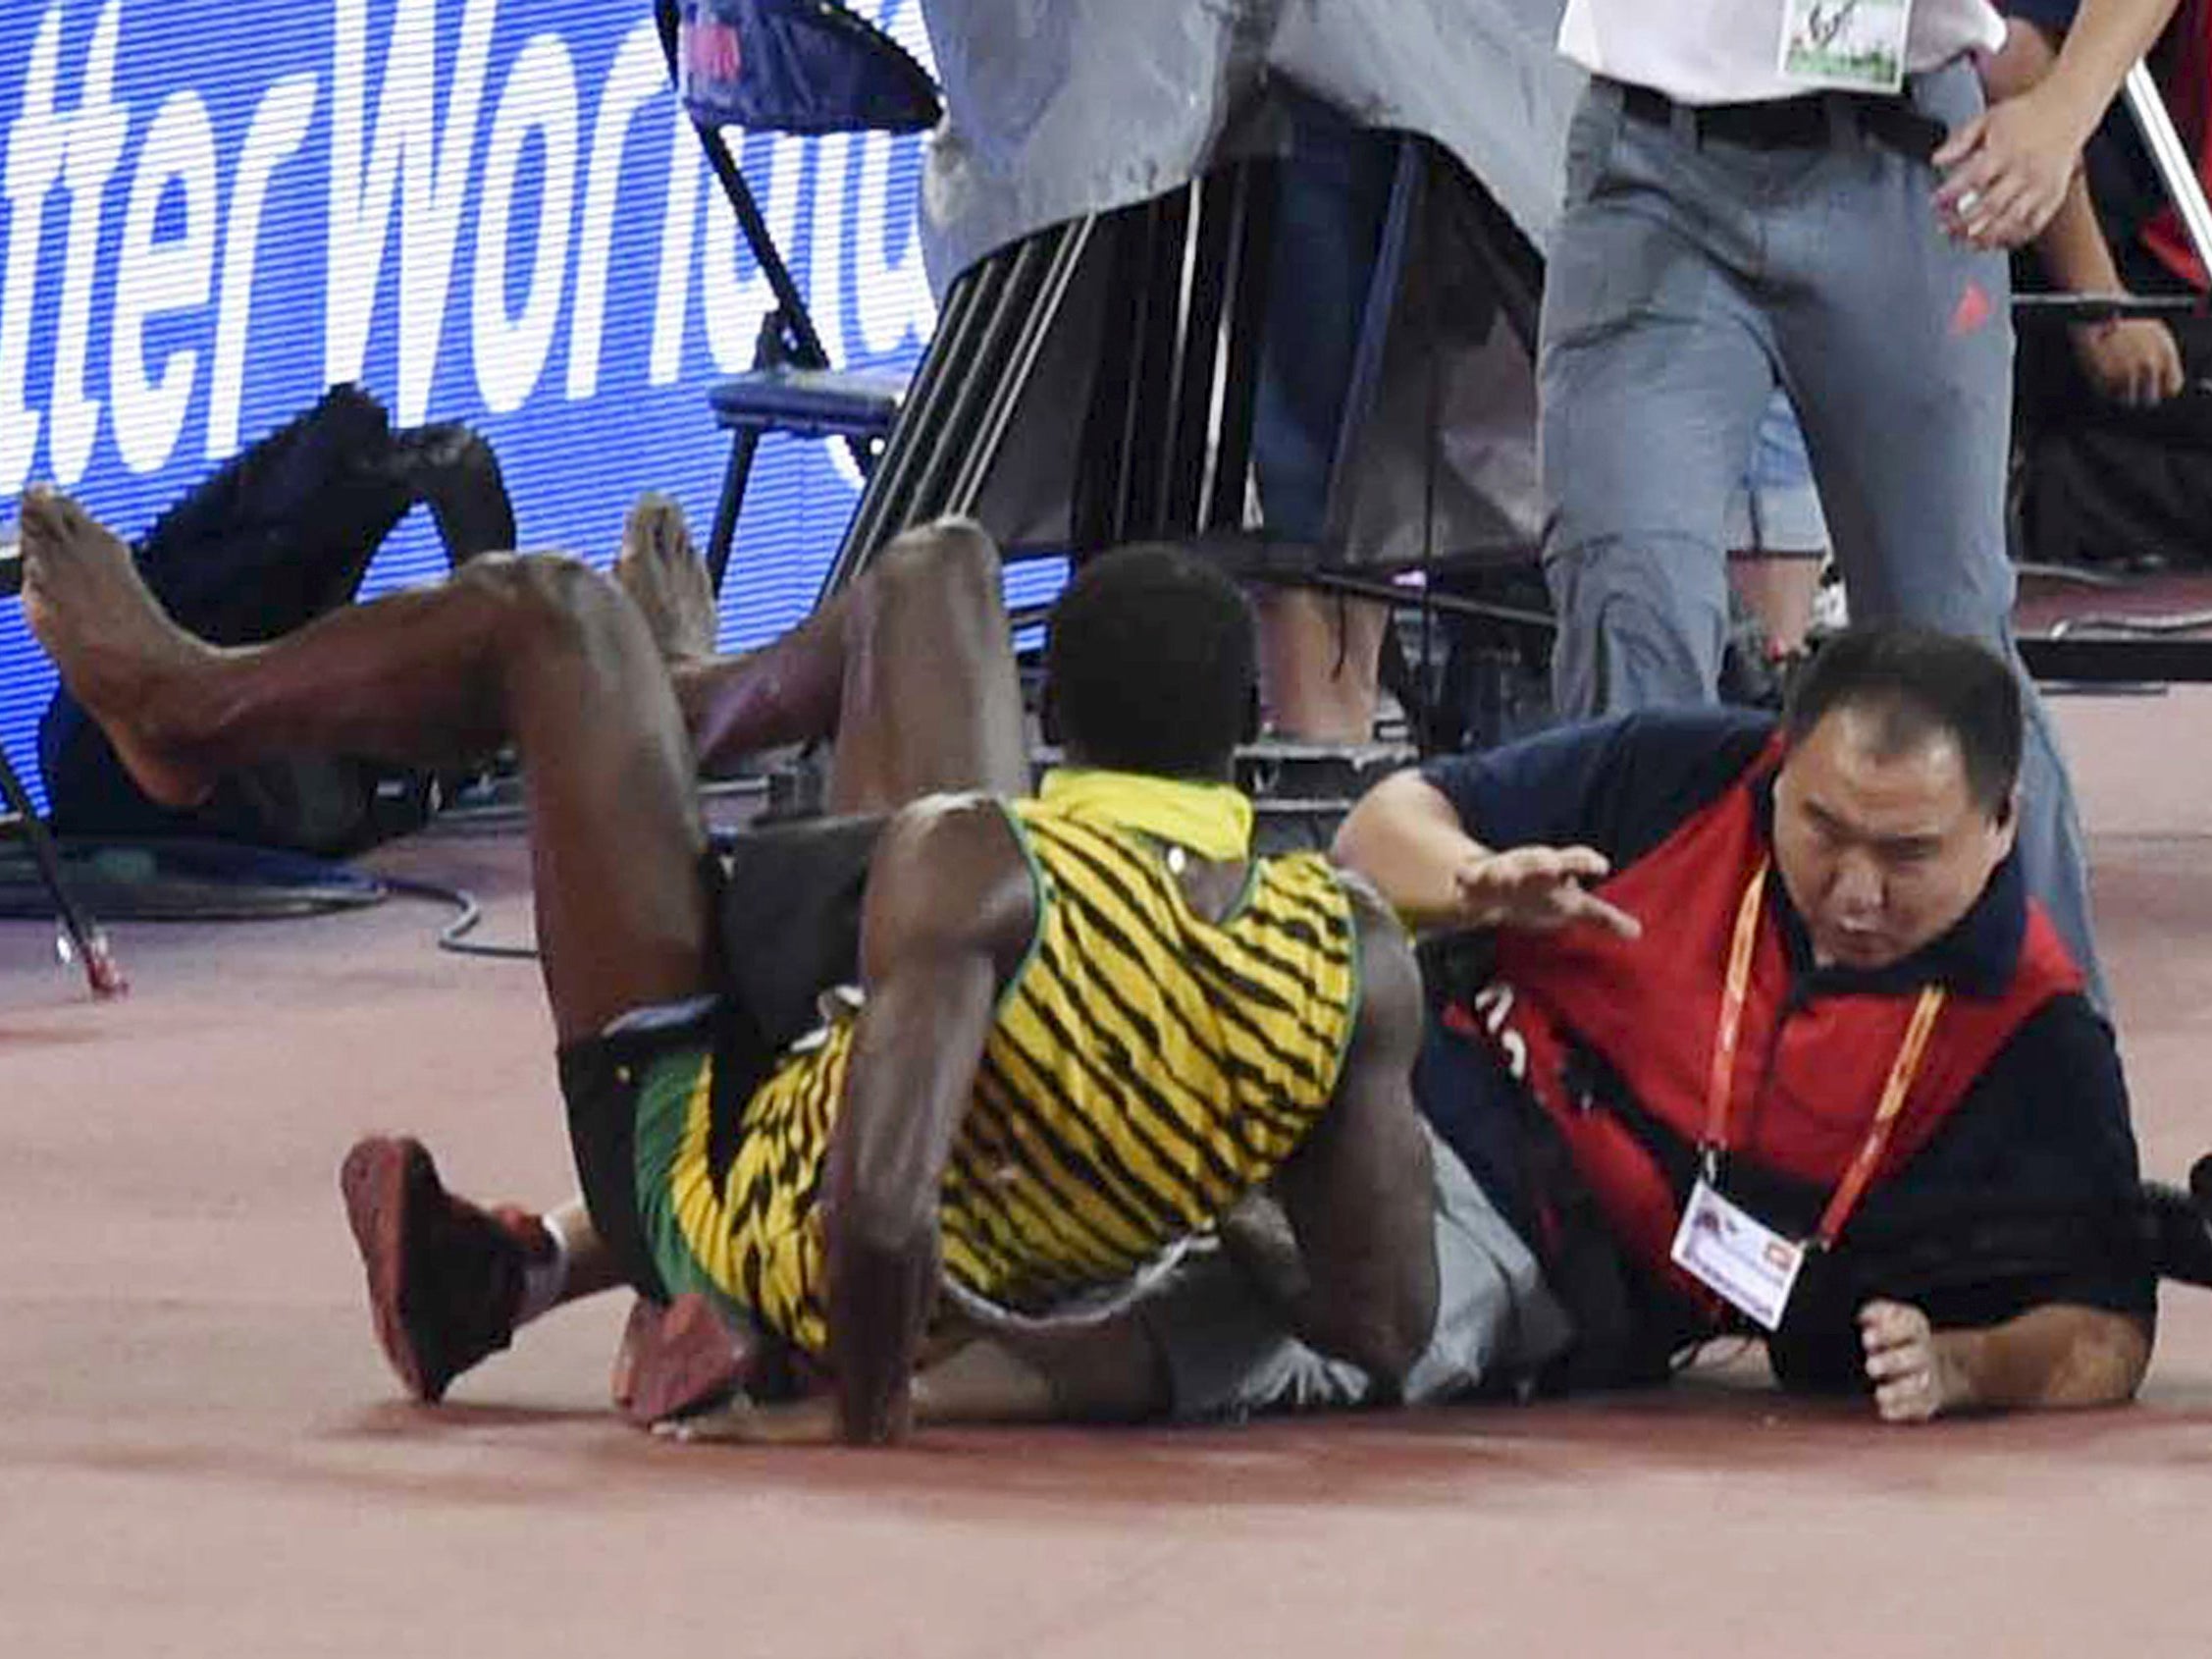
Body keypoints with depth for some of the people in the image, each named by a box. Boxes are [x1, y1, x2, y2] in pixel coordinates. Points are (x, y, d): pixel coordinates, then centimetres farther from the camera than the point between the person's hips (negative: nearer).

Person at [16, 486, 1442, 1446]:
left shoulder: (970, 863, -36)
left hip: (707, 1165, -5)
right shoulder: (1360, 958, -22)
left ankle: (186, 708, 33)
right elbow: (1386, 1338, -18)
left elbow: (876, 1213, -45)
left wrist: (873, 1425, -25)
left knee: (552, 612, 6)